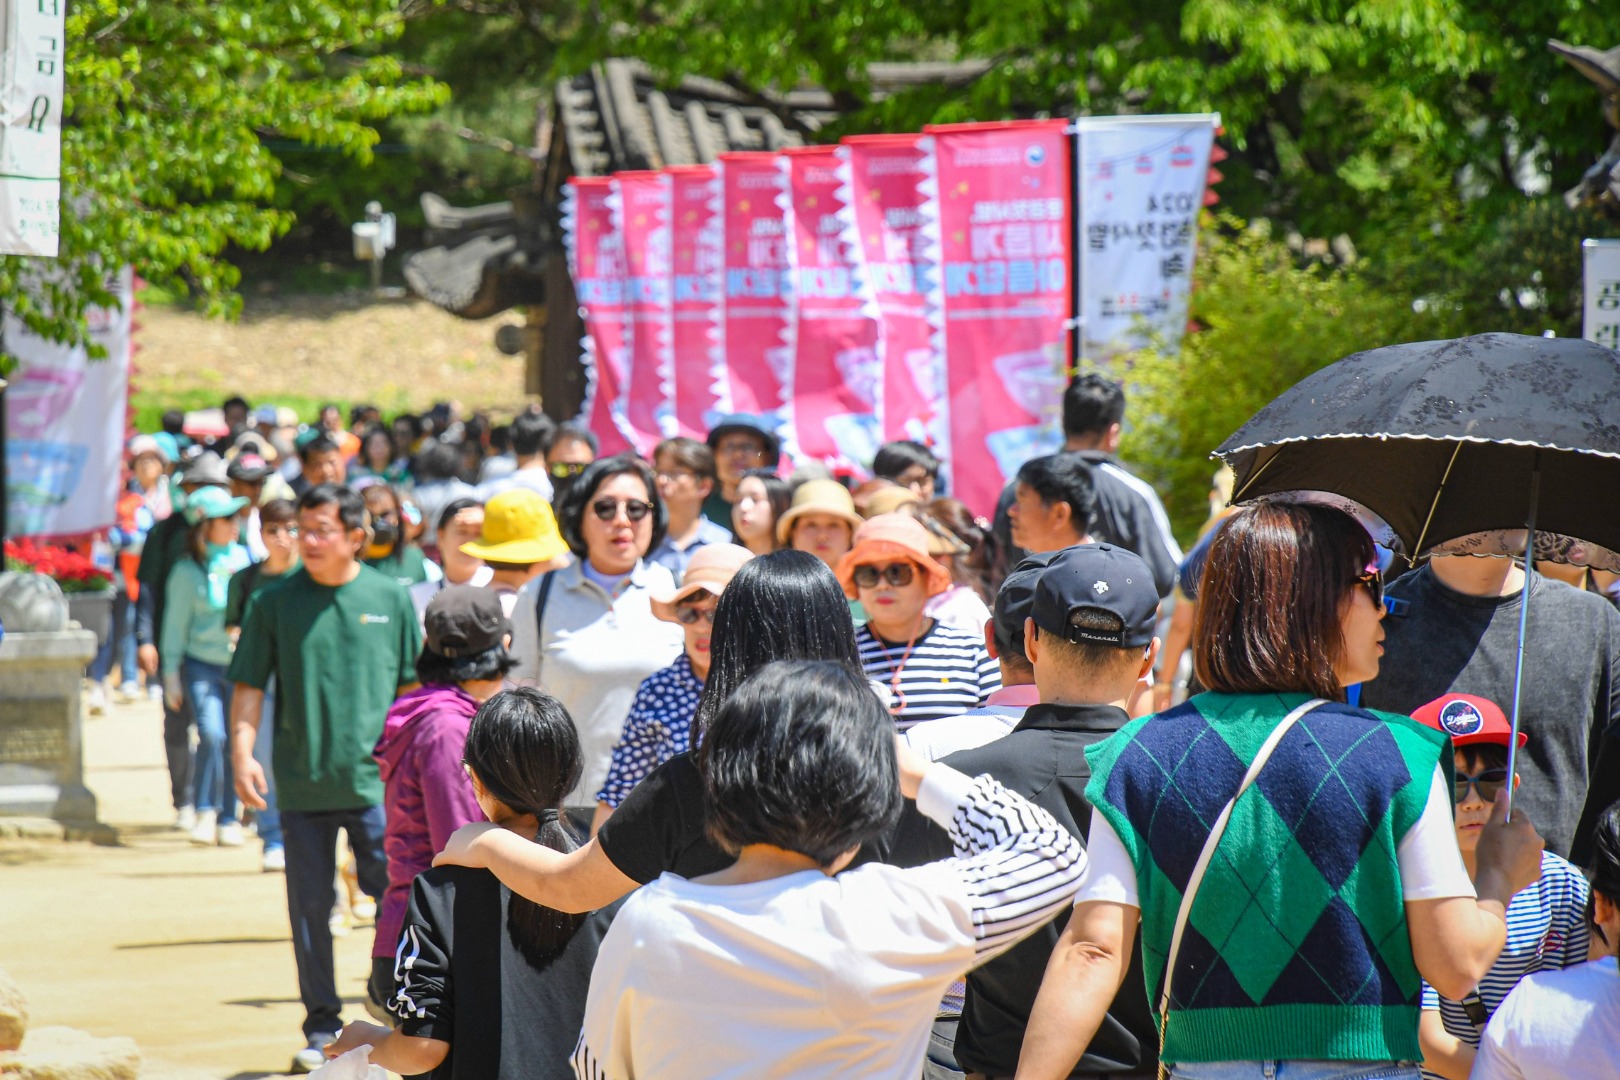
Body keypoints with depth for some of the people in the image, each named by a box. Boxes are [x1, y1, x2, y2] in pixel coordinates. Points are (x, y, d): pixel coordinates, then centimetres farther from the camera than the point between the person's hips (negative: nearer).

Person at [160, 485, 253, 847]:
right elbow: (175, 624, 3)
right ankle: (205, 811, 0)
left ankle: (228, 819, 16)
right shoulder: (187, 572, -4)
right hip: (202, 663, -2)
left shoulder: (244, 559, 2)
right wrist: (170, 675, 4)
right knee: (212, 733, -17)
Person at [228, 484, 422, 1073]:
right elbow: (249, 687, 5)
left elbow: (413, 686, 9)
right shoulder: (275, 604, 3)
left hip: (376, 780, -1)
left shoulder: (390, 598, 3)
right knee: (310, 906, 6)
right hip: (301, 782, 1)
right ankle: (321, 1028, 15)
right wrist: (242, 753, -8)